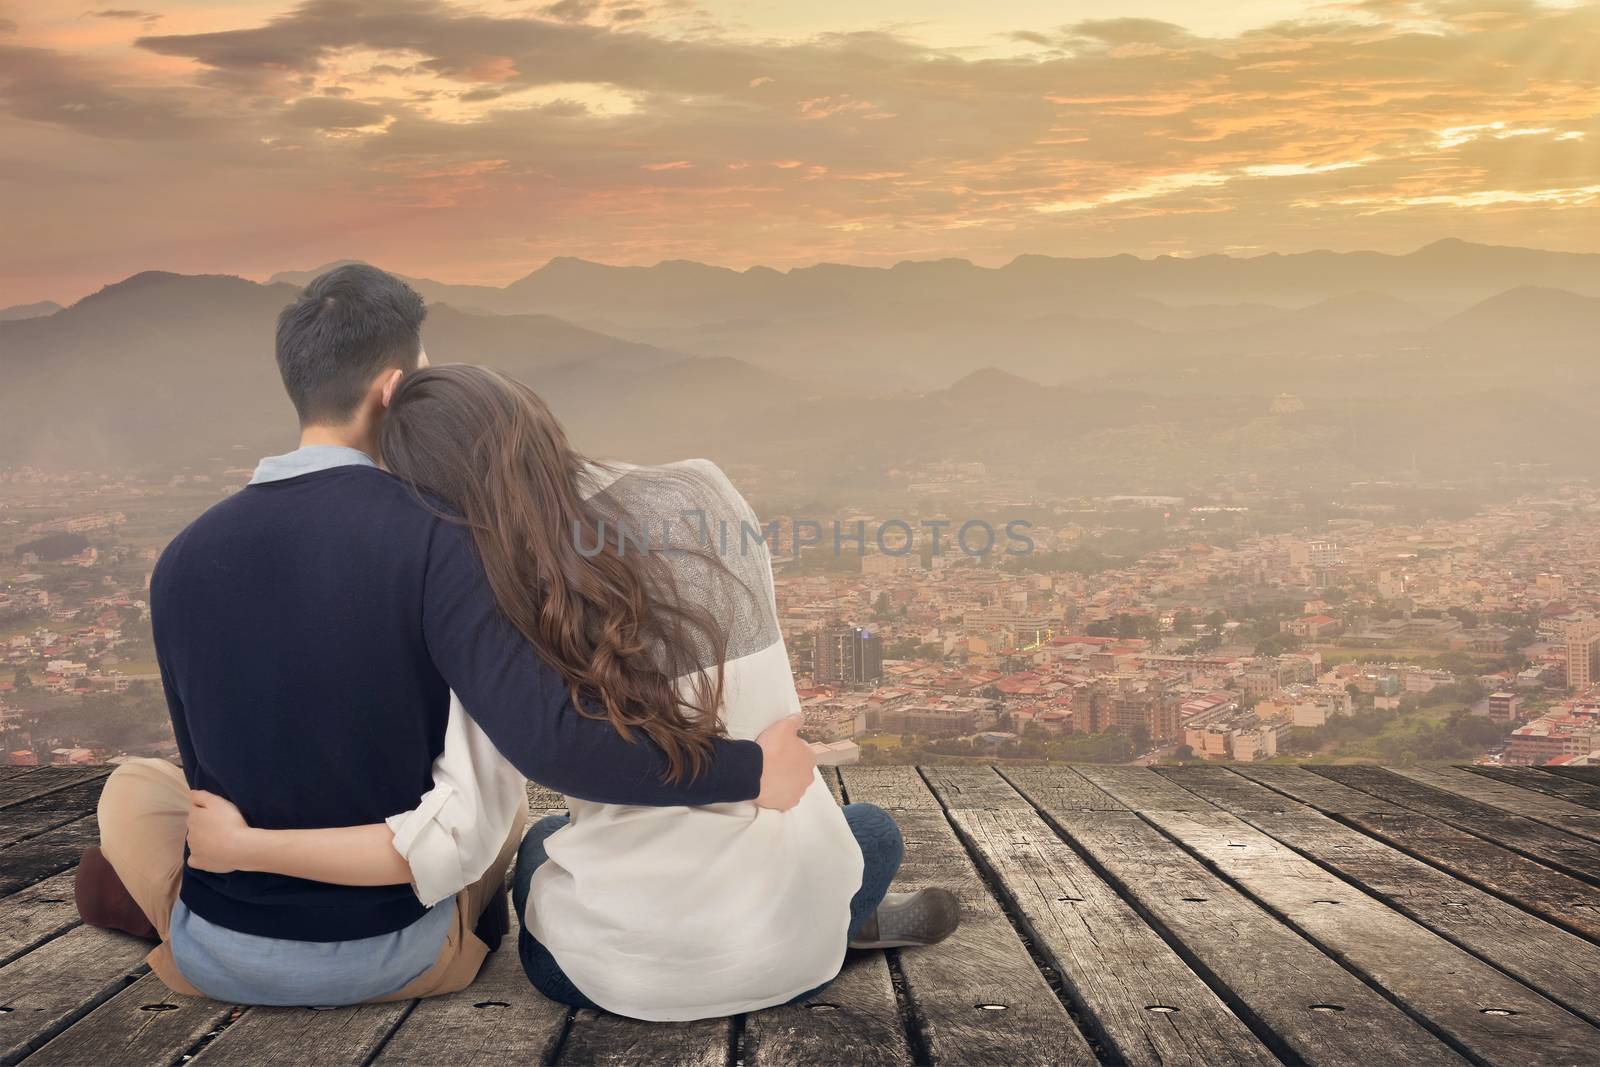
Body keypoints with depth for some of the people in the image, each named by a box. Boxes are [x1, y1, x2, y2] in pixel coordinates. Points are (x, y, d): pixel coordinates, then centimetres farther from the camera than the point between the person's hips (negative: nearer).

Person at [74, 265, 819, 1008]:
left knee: (135, 786, 32)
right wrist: (750, 769, -22)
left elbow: (213, 779, 5)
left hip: (224, 958, 2)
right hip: (394, 958, -1)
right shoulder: (436, 539, -19)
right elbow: (546, 740, -31)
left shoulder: (183, 563, -7)